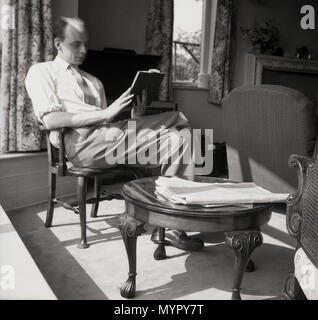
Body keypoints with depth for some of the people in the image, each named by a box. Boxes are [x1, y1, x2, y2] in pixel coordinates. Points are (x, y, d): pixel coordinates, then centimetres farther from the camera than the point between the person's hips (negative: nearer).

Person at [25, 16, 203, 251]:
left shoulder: (94, 81, 32)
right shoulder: (41, 72, 11)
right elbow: (50, 120, -8)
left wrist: (135, 118, -2)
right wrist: (104, 114, -14)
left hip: (106, 135, 7)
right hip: (80, 141, -7)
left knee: (178, 137, -13)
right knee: (178, 120, -19)